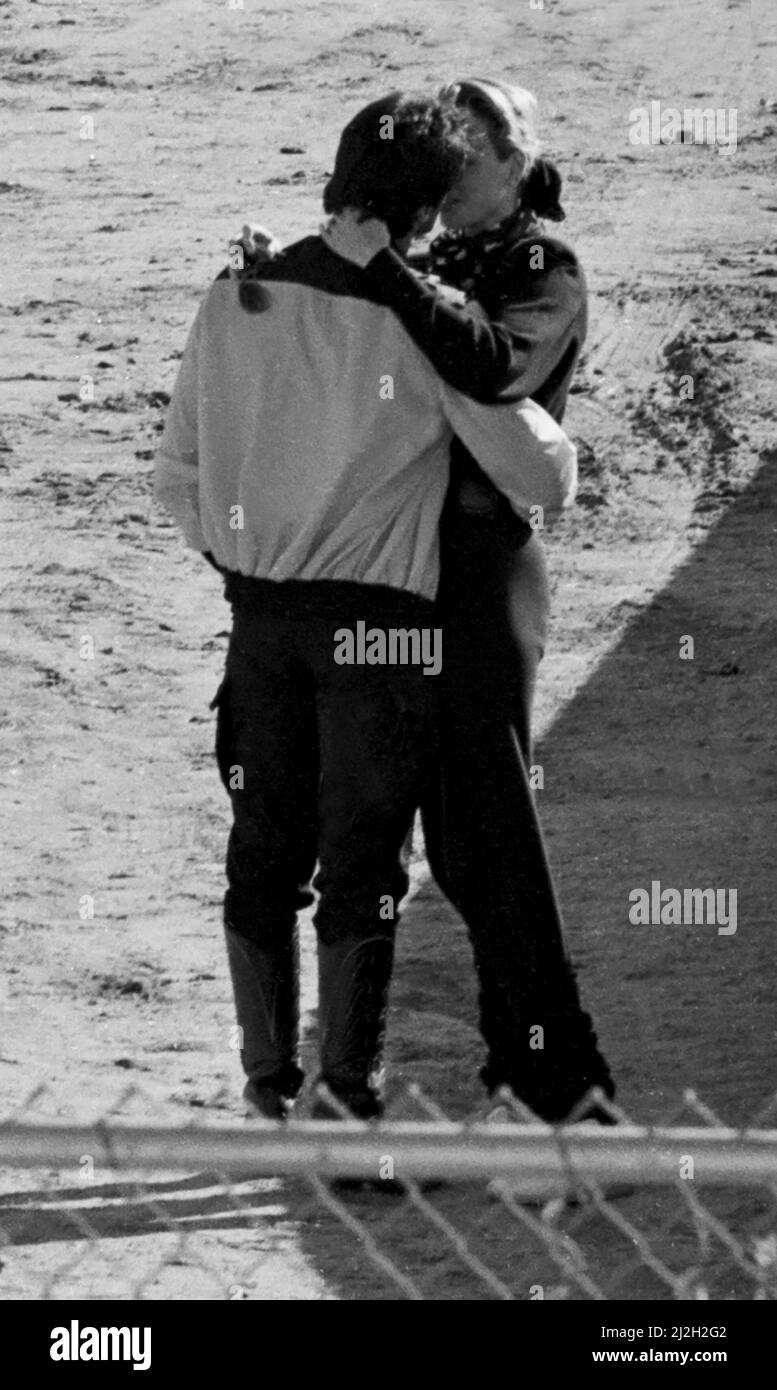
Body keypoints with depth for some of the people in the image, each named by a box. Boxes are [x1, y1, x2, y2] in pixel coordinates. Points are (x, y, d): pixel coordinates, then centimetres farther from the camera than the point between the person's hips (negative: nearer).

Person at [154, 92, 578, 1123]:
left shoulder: (234, 301, -1)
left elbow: (179, 478, 5)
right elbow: (539, 475, -9)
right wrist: (560, 460, 13)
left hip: (259, 610, 4)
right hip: (378, 615, -4)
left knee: (265, 847, 13)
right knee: (361, 857, 2)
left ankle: (268, 1081, 19)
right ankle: (346, 1093, 1)